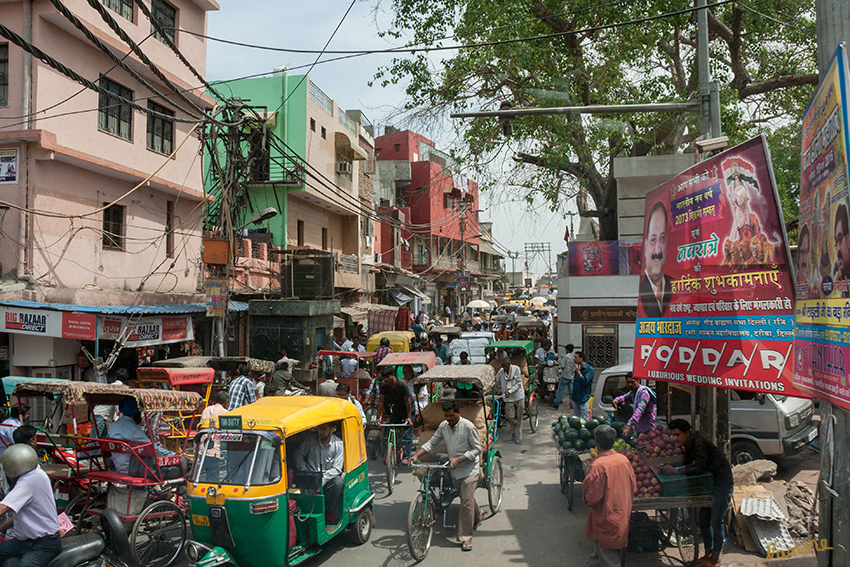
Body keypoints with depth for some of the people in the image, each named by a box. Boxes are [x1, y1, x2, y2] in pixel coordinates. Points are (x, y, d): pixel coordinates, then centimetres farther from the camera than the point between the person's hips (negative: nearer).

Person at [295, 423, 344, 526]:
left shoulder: (338, 444, -6)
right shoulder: (311, 439, 1)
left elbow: (336, 469, -9)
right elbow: (299, 455, 12)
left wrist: (321, 478, -22)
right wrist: (304, 470, -6)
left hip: (328, 478, -1)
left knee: (338, 482, -34)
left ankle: (326, 515, -23)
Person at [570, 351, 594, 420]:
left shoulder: (589, 369, -12)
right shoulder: (577, 368, 10)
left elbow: (585, 382, -23)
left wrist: (578, 371, -18)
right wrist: (571, 397, 19)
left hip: (584, 399, -7)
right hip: (575, 398, 7)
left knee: (584, 420, -3)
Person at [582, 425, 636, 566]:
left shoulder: (598, 465, -24)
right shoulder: (623, 459, -3)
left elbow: (592, 498, -21)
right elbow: (633, 488, 7)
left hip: (606, 520, -6)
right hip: (622, 516, 6)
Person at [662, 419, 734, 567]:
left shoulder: (699, 443, -27)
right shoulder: (688, 443, 1)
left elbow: (700, 469, -30)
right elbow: (688, 462, 11)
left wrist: (675, 470, -28)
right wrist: (668, 466, -4)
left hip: (722, 483, -9)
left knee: (715, 521, -3)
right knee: (703, 519, 12)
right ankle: (708, 553, 25)